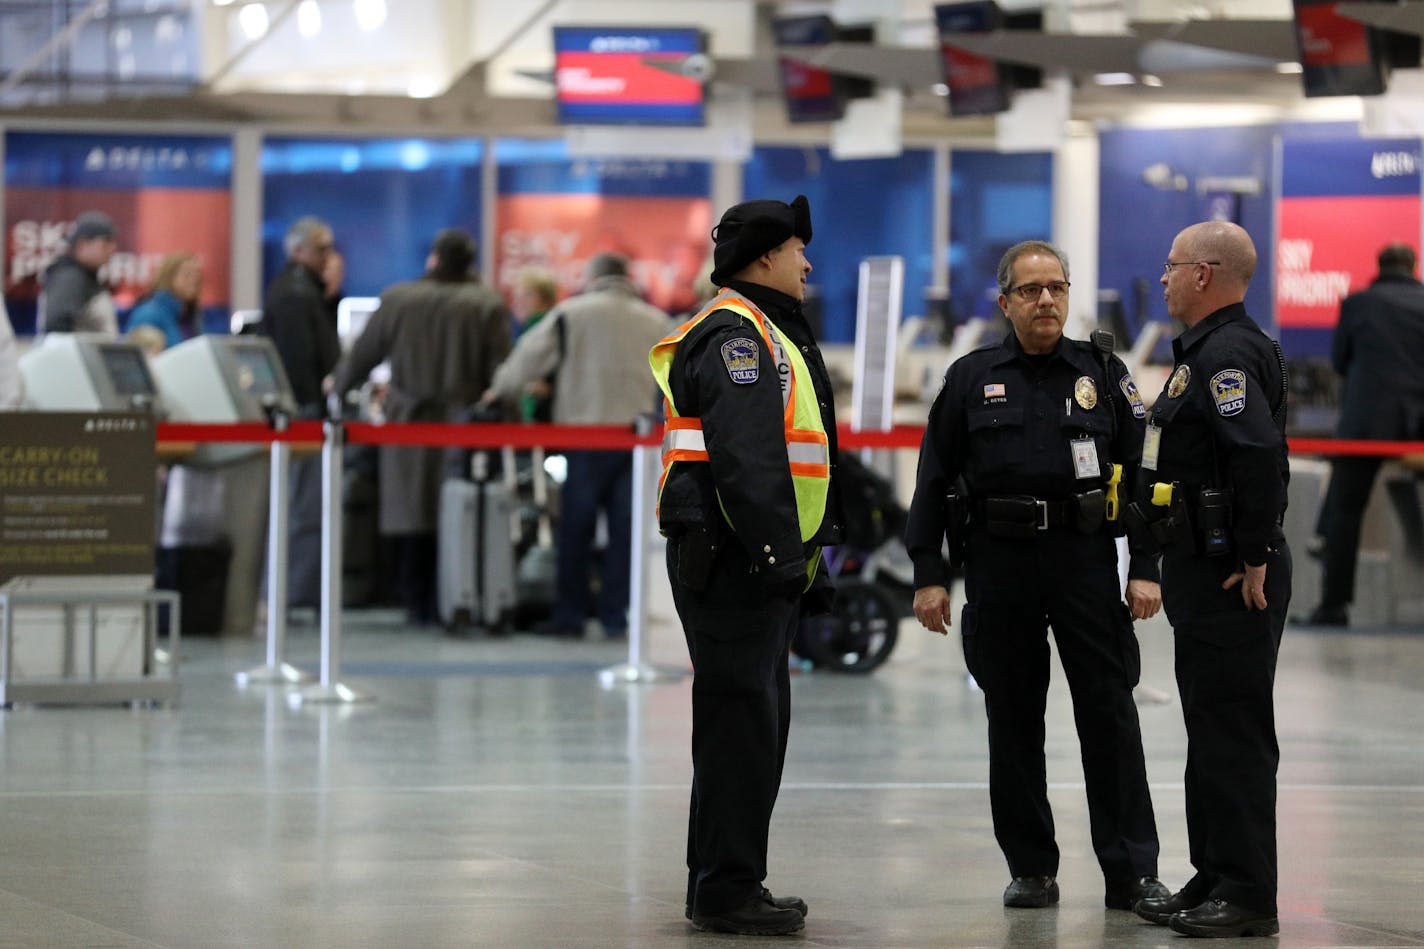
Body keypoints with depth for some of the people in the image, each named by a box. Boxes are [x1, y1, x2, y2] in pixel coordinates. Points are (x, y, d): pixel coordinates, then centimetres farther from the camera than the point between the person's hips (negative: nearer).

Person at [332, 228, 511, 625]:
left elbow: (363, 355, 9)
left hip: (410, 423, 0)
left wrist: (339, 385, 27)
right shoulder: (488, 306, -3)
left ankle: (418, 605, 7)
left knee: (414, 515, 5)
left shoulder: (397, 300, -1)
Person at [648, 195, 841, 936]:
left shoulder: (770, 334, 23)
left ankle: (723, 886, 21)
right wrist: (781, 554, -27)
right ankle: (726, 893, -6)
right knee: (741, 720, -9)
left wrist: (807, 560, 25)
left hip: (756, 567, 11)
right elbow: (746, 455, -23)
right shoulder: (735, 333, -13)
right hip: (732, 560, -11)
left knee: (754, 725, 14)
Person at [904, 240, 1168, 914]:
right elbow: (933, 480, 8)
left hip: (1086, 559, -1)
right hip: (999, 564, 1)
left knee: (1109, 714, -4)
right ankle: (1030, 870, 13)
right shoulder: (971, 379, 8)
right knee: (1013, 723, 4)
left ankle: (1132, 872, 0)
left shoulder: (1103, 374, 8)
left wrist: (1145, 569, -2)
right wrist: (928, 574, 1)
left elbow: (1141, 472, 6)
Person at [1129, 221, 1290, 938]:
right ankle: (1214, 880, 22)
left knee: (1234, 735, -8)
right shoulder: (1207, 350, 18)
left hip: (1234, 579, -11)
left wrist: (1254, 559, -25)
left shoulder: (1229, 354, -16)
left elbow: (1260, 456, -28)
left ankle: (1247, 897, -5)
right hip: (1202, 572, 11)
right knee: (1210, 731, 15)